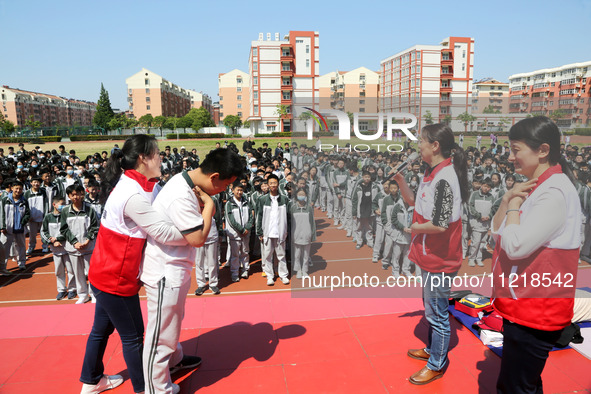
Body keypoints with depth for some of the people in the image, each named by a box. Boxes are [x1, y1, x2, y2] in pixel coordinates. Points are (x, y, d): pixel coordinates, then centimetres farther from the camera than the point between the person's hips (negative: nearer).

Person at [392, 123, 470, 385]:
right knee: (431, 308, 25)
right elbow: (414, 202, 15)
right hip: (429, 255, 10)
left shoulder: (444, 179, -25)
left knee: (437, 314, 8)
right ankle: (432, 349, 45)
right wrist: (399, 179, 2)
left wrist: (413, 228, -13)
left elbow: (440, 225, -29)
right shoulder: (432, 172, 5)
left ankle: (436, 365, 26)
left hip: (439, 260, -10)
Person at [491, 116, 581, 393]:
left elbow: (515, 246, -27)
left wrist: (514, 206, -12)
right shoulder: (534, 187, 8)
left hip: (535, 311, -9)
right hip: (521, 306, 9)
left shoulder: (555, 193, -21)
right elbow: (496, 233, 10)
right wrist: (508, 200, -4)